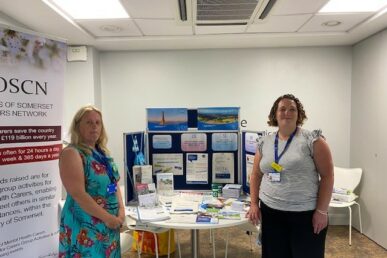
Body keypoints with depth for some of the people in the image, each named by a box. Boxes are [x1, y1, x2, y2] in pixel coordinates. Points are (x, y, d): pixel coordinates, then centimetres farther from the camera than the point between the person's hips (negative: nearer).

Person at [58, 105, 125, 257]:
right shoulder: (71, 153, -14)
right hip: (85, 227, -7)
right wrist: (107, 217, -19)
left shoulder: (102, 153, 9)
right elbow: (78, 194, -20)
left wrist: (121, 210, -3)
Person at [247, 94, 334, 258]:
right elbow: (256, 175, 12)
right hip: (270, 212, 4)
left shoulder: (313, 140, -6)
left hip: (306, 214, -3)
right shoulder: (264, 143, 5)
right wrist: (254, 204, 4)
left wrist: (321, 211, -10)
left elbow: (327, 175, -7)